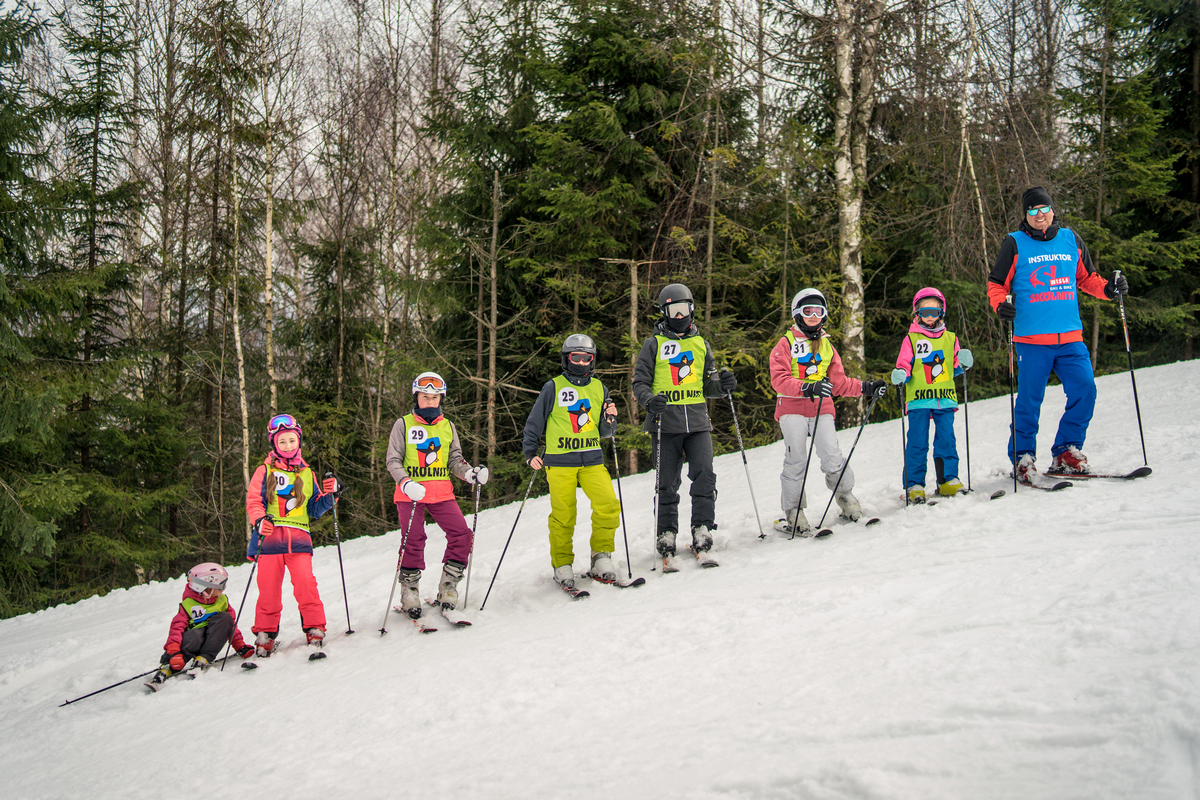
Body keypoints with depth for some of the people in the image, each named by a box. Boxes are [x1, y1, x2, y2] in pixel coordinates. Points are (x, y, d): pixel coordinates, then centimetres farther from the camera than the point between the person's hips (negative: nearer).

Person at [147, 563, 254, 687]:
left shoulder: (222, 601, 14)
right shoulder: (188, 604, -1)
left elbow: (231, 626, 17)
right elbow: (177, 627, -11)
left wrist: (240, 646, 5)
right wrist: (173, 651, -26)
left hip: (213, 638, 4)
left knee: (225, 618, -24)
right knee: (194, 636, -39)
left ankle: (203, 659, -31)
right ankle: (167, 669, -37)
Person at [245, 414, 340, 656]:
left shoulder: (307, 474, 19)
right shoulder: (265, 471, 11)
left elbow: (314, 510, 21)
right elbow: (253, 501, 3)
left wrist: (330, 496, 3)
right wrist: (259, 520, -16)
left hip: (298, 538, 1)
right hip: (269, 536, -1)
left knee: (305, 582, -16)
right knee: (268, 588, -2)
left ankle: (314, 629, -5)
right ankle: (265, 635, 14)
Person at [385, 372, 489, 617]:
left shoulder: (448, 427, 14)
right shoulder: (403, 425, 3)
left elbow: (454, 460, 14)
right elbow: (393, 461, -1)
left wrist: (471, 473, -7)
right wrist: (406, 483, -19)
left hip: (441, 492, 3)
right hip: (410, 493, -3)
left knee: (462, 534, -9)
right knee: (413, 541, -9)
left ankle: (448, 587, 3)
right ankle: (409, 592, 9)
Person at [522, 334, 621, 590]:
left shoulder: (599, 389, 13)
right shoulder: (553, 388, 3)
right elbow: (534, 423, 8)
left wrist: (609, 420, -4)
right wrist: (530, 453, -1)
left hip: (592, 461, 3)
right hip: (560, 462, -3)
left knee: (609, 506, -13)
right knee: (563, 516, -4)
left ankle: (601, 558, 2)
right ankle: (562, 565, 12)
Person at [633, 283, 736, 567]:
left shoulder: (701, 344, 17)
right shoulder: (654, 344, 8)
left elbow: (707, 385, 19)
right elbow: (639, 382, 5)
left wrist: (722, 386, -3)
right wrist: (649, 400, -16)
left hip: (697, 423, 2)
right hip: (666, 424, -2)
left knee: (705, 476, -12)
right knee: (668, 485, 0)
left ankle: (701, 539, -7)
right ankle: (666, 542, 9)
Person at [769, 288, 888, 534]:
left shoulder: (827, 345, 20)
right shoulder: (786, 343, 3)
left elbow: (839, 383, 20)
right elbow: (779, 379, -11)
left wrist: (865, 388, 5)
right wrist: (807, 387, -27)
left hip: (822, 408, 3)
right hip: (792, 408, -3)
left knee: (832, 456, -9)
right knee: (796, 460, -8)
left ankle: (845, 495, 17)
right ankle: (793, 511, 4)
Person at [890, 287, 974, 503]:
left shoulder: (950, 338, 14)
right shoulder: (911, 339, 5)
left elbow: (953, 369, 21)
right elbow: (904, 366, 4)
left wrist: (963, 363, 1)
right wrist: (899, 375, -18)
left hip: (945, 399, 3)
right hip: (918, 399, -3)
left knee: (947, 440, 3)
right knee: (917, 443, -3)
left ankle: (948, 480, 12)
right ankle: (914, 485, 1)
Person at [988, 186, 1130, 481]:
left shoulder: (1071, 239, 13)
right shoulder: (1015, 243, 4)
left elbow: (1086, 278, 24)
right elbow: (996, 283, 6)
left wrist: (1108, 289, 6)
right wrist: (1000, 304, -14)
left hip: (1070, 335, 3)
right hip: (1031, 336, -3)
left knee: (1084, 390, -4)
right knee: (1030, 399, -2)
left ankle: (1066, 452, 11)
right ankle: (1022, 457, 12)